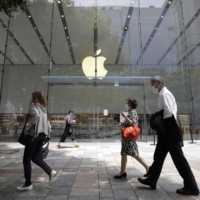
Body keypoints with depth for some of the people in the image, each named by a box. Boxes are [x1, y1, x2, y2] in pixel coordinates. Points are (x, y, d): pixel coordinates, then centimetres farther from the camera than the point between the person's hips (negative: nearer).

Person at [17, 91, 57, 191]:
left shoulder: (33, 105, -5)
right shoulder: (45, 108, 15)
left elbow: (36, 116, -25)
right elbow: (48, 124, 13)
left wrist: (28, 128, -17)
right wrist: (48, 136, 16)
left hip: (34, 134, -7)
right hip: (42, 135, 7)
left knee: (27, 159, 8)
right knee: (36, 157, 18)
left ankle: (28, 184, 16)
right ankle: (50, 172, 3)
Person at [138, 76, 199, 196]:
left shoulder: (164, 94, -14)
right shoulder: (165, 94, 15)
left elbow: (169, 112, -25)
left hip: (169, 132, -10)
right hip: (166, 132, 10)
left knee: (179, 159, 1)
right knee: (158, 156, 15)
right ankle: (152, 180, 26)